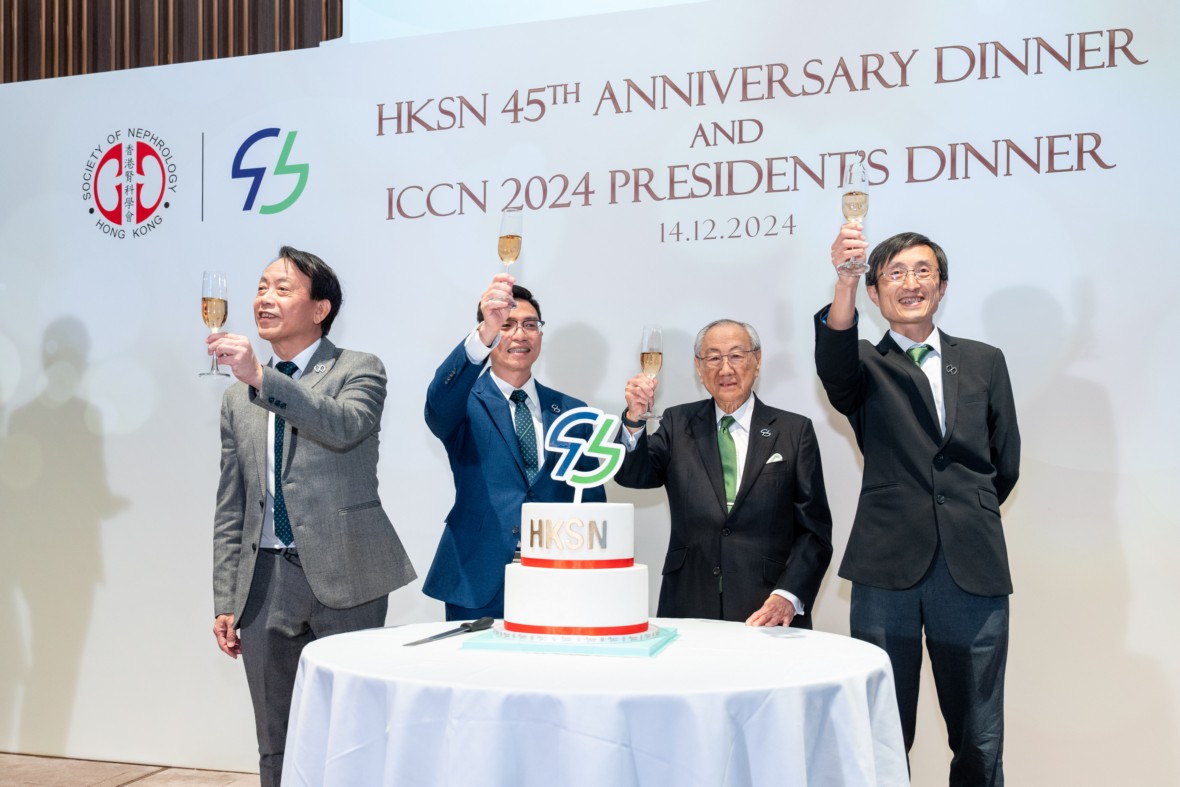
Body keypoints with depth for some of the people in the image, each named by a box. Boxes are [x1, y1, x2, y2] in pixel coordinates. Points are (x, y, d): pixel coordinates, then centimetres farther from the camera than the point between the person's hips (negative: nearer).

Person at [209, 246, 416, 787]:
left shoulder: (359, 370, 1)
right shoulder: (237, 397, 14)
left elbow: (345, 425, -22)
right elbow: (230, 509, 14)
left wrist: (261, 377, -29)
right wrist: (225, 602, 10)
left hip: (343, 575, -4)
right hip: (267, 580, 5)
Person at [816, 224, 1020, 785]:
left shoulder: (984, 362, 14)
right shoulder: (866, 367, 6)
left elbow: (1005, 464, 18)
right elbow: (833, 366, -19)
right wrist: (843, 281, -34)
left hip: (973, 569, 2)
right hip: (888, 568, -2)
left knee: (979, 741, 8)